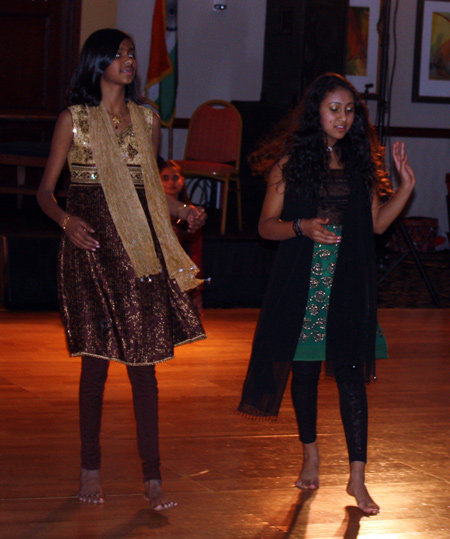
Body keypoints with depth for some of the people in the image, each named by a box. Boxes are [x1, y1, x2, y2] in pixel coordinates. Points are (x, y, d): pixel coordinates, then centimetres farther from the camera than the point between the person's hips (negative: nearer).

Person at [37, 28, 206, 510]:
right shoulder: (73, 120, 1)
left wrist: (183, 209, 1)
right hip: (91, 246, -3)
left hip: (141, 249, 3)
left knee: (143, 360, 0)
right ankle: (90, 469, 15)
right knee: (95, 359, 2)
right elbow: (46, 190, 1)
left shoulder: (146, 120, 12)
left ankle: (152, 476, 2)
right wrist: (67, 220, -18)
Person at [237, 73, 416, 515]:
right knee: (304, 370, 9)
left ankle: (357, 477, -4)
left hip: (348, 287, 1)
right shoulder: (291, 162, 1)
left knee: (350, 375, -5)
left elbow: (376, 223, 11)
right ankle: (310, 457, 29)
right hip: (301, 284, -1)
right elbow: (266, 225, 1)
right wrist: (302, 227, -16)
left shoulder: (360, 162, 8)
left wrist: (406, 186, 1)